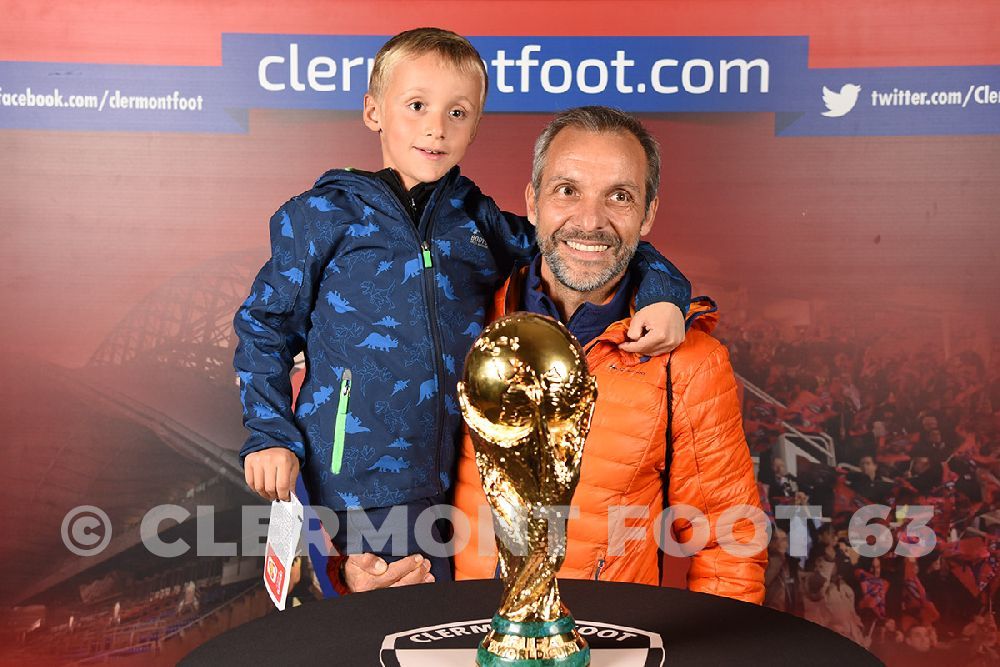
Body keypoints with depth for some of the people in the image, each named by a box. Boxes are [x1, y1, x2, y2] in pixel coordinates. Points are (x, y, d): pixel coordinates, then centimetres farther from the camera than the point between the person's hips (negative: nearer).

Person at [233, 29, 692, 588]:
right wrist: (271, 435, -3)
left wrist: (662, 292, -2)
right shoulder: (324, 216, 1)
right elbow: (265, 326, 7)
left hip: (450, 485, 3)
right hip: (350, 485, -3)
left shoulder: (479, 222, 9)